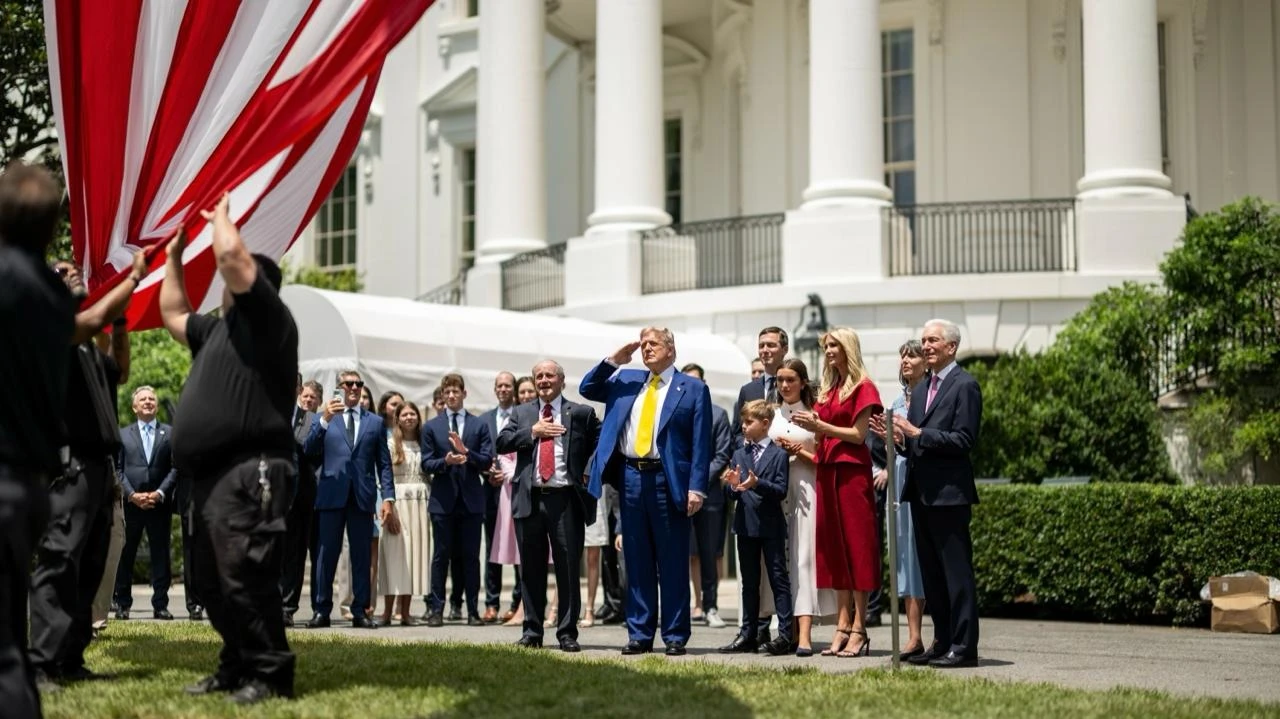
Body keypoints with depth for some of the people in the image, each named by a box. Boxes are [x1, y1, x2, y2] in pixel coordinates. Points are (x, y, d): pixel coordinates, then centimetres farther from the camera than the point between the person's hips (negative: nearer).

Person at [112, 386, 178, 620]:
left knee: (160, 554, 1)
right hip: (130, 503, 0)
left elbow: (175, 468, 2)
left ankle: (160, 605, 4)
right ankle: (122, 604, 8)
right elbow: (118, 469, 5)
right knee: (125, 555, 2)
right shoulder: (123, 434, 12)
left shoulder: (170, 432, 9)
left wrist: (160, 493, -10)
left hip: (160, 503, 0)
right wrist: (132, 495, -9)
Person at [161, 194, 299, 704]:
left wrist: (221, 217, 4)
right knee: (213, 583, 11)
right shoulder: (218, 330, 25)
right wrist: (175, 255, 34)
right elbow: (172, 315, 39)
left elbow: (232, 256, -15)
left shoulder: (268, 320, -3)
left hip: (249, 474, -10)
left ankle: (270, 674, -9)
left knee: (243, 578, -14)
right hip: (210, 476, 10)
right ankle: (237, 667, 19)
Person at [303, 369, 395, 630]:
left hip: (362, 496, 1)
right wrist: (324, 420, -15)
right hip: (331, 494, -1)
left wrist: (388, 497, 1)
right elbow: (309, 450, -2)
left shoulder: (375, 422, 14)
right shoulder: (323, 418, 12)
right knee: (325, 555, -1)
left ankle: (360, 611, 6)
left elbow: (384, 463, 11)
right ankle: (321, 610, 4)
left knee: (362, 556, 2)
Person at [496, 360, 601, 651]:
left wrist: (589, 473, -9)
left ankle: (567, 633, 5)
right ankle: (532, 631, 16)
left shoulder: (581, 413, 8)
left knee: (568, 568, -1)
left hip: (566, 500, -2)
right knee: (532, 569, 8)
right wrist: (533, 432, -6)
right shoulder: (522, 413, 15)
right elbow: (502, 442, 4)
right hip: (529, 499, 3)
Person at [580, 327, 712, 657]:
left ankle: (675, 636, 6)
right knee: (637, 562, 7)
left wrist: (696, 488, -11)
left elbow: (700, 443, -2)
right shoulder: (626, 380, 16)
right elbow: (587, 389, 19)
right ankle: (640, 634, 13)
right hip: (631, 477, 4)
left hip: (667, 480, -4)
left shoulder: (693, 389, 3)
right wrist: (613, 360, 7)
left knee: (673, 563, 0)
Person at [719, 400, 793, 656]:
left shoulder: (778, 455, -4)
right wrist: (734, 486, -12)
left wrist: (757, 484, -24)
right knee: (749, 582, 11)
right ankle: (747, 634, 16)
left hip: (771, 526, -5)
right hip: (746, 524, 5)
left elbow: (781, 490, -11)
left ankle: (785, 635, -3)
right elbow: (734, 493, 10)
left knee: (778, 579, -2)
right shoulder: (739, 455, 11)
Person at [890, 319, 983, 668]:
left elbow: (963, 440, -15)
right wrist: (901, 437, 1)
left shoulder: (965, 385, -7)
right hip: (922, 491, 9)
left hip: (949, 492, -9)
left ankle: (964, 646, -3)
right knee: (931, 573, 11)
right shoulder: (921, 389, 19)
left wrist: (917, 433, -19)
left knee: (956, 571, -6)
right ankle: (943, 642, 18)